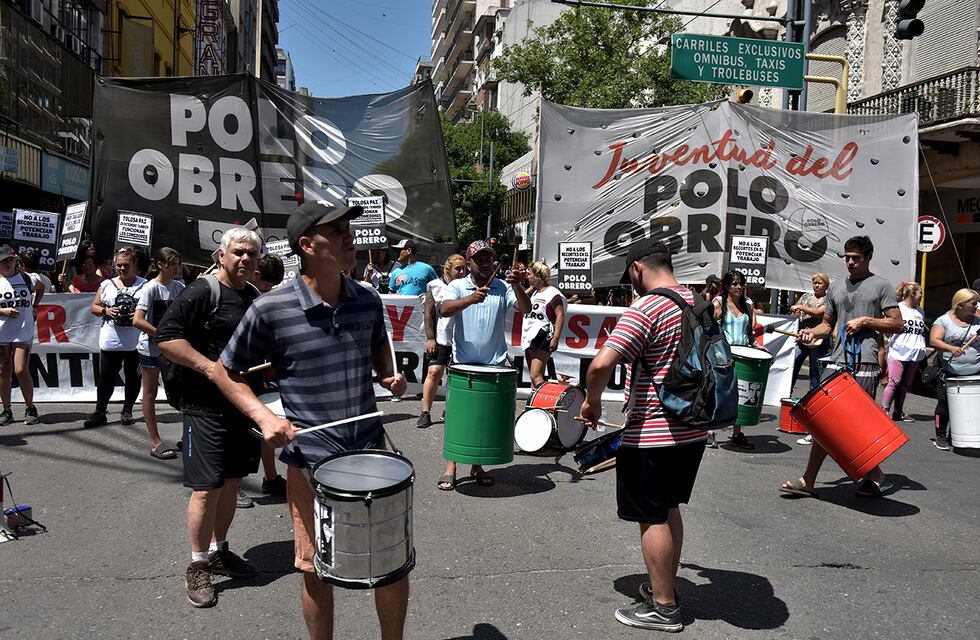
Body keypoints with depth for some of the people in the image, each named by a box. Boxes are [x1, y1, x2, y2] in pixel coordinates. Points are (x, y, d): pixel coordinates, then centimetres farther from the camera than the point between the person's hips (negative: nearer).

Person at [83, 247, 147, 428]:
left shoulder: (145, 285, 0)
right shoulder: (107, 285, 8)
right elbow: (94, 307, 13)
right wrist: (105, 310, -8)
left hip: (135, 343, -1)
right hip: (110, 342, 2)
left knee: (133, 378, 8)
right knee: (106, 378, 6)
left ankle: (127, 411, 22)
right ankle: (100, 412, 14)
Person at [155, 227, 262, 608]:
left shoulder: (255, 297, 13)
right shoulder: (202, 292, -11)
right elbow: (165, 337, -17)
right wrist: (209, 367, -22)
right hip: (207, 407, -8)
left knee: (232, 481, 16)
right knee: (207, 488, -4)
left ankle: (218, 551, 32)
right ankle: (197, 568, 11)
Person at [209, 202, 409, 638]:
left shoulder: (367, 300, -1)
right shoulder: (271, 309, -13)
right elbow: (226, 372, 0)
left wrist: (390, 375, -1)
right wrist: (264, 417, -14)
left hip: (373, 452, 3)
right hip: (310, 461, -3)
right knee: (318, 571, 12)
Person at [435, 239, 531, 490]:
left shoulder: (502, 288, 5)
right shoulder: (457, 286, 0)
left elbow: (525, 308, -7)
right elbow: (444, 309, -18)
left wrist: (516, 286, -25)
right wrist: (470, 299, -35)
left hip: (495, 365, 2)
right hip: (463, 364, -2)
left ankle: (477, 466, 23)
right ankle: (450, 467, 10)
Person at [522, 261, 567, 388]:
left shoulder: (553, 294, -8)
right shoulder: (534, 292, 17)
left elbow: (560, 316, -14)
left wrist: (555, 338, -21)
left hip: (543, 339, -9)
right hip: (529, 338, 9)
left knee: (536, 375, -20)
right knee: (534, 376, 11)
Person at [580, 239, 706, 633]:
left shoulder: (645, 309, -19)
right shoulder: (700, 302, 7)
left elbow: (601, 364, -29)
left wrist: (592, 400, -11)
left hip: (651, 434, -8)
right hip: (693, 429, 8)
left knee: (652, 518, 4)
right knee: (669, 509, 21)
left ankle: (663, 607, 15)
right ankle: (665, 587, 34)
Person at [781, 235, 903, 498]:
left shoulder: (880, 286, 4)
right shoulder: (836, 287, 18)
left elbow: (897, 324, 0)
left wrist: (865, 321, -10)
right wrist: (812, 332, 1)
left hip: (865, 363, -5)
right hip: (838, 360, 5)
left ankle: (876, 477, 18)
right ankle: (808, 480, 3)